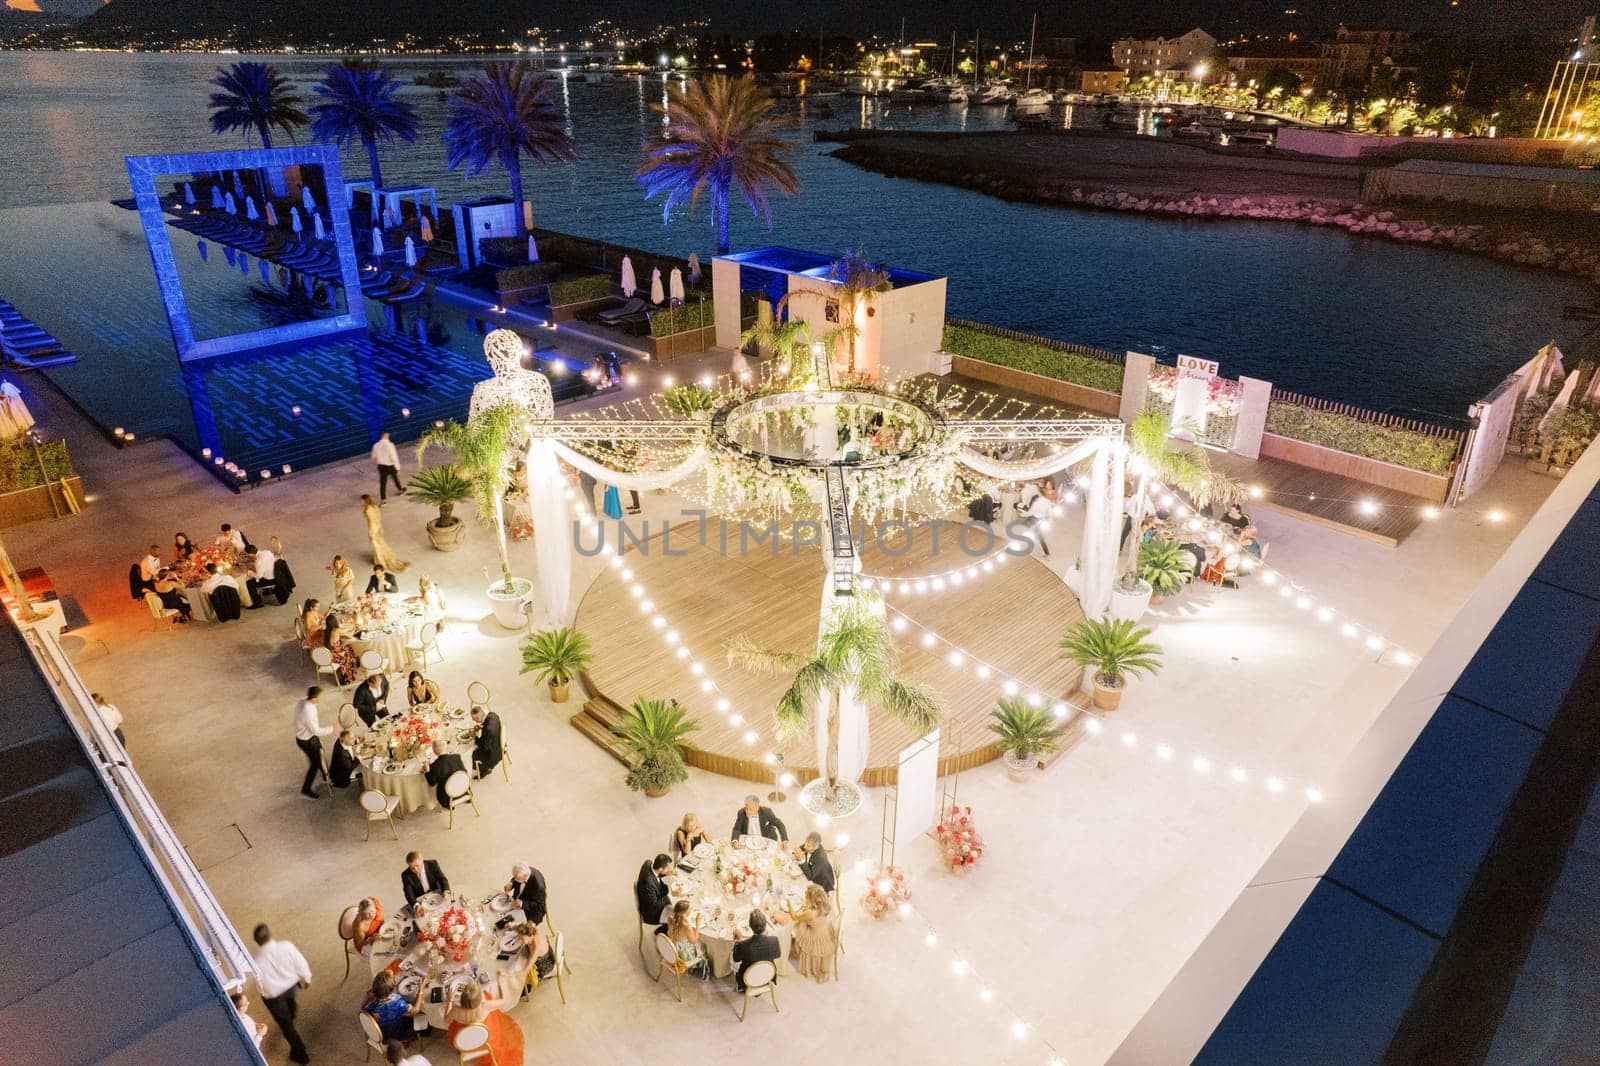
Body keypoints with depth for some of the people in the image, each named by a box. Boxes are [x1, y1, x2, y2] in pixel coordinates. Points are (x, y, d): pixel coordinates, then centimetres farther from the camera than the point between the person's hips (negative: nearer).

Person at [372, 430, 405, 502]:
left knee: (382, 483, 9)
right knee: (395, 478, 24)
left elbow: (373, 458, 5)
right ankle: (400, 490, 48)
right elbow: (394, 457, -20)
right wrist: (398, 468, -14)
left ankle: (383, 499, 10)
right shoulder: (390, 445, -21)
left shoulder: (376, 446, -7)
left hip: (381, 466, 3)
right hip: (390, 466, -2)